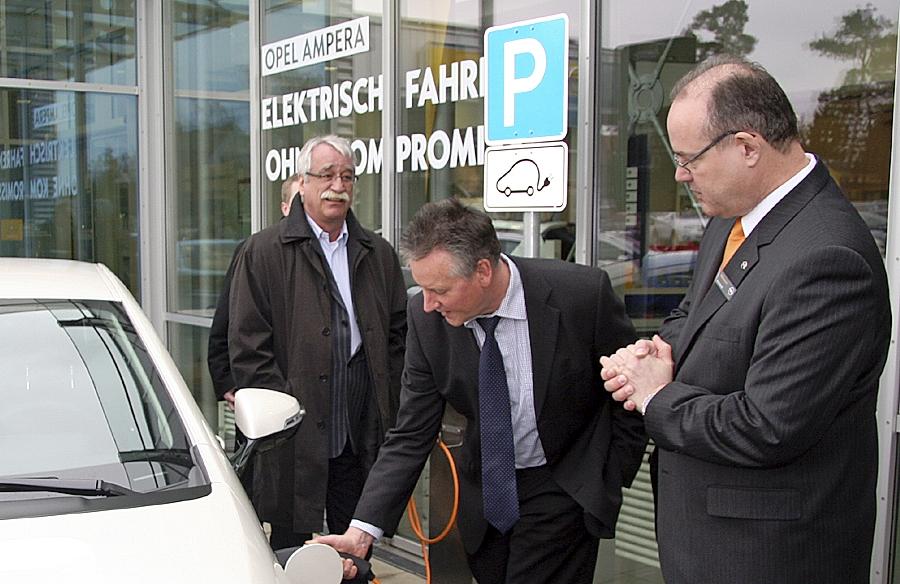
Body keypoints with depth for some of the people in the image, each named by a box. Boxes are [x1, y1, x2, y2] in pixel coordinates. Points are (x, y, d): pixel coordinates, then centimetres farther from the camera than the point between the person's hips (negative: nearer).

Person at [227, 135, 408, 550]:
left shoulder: (378, 254, 13)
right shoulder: (264, 252, -1)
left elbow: (399, 333, 15)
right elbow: (247, 347, -5)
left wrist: (390, 410, 6)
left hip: (362, 436, 4)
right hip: (295, 438, -3)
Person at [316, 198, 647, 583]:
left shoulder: (584, 294, -23)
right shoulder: (426, 318, -15)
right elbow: (411, 436, -10)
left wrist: (612, 481, -6)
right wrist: (362, 530, -18)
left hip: (565, 490, -3)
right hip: (485, 489, 3)